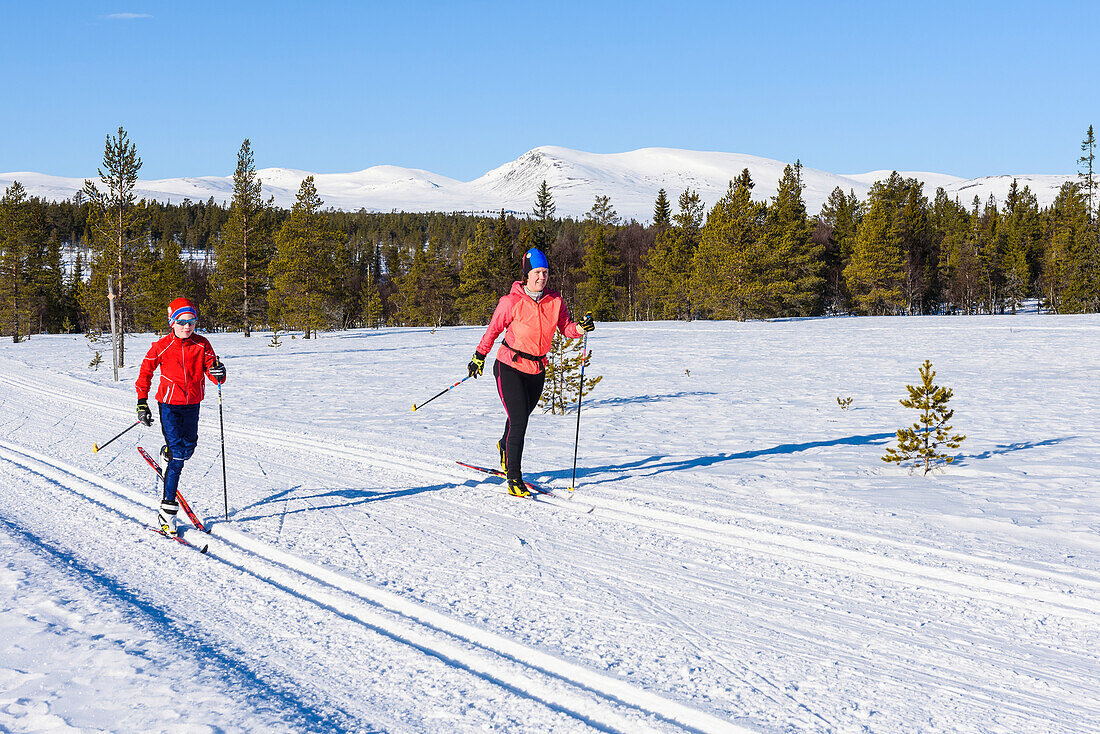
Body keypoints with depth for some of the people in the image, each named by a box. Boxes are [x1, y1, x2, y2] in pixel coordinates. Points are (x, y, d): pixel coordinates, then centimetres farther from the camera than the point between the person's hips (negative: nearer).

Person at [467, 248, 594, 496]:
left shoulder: (555, 301, -1)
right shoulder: (512, 302, -13)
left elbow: (566, 328, -2)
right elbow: (493, 329, -3)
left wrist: (581, 327, -23)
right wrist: (479, 357, 1)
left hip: (537, 370, 5)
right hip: (510, 367, -5)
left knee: (522, 417, 20)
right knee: (519, 421, -13)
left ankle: (505, 447, 52)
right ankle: (514, 478, -6)